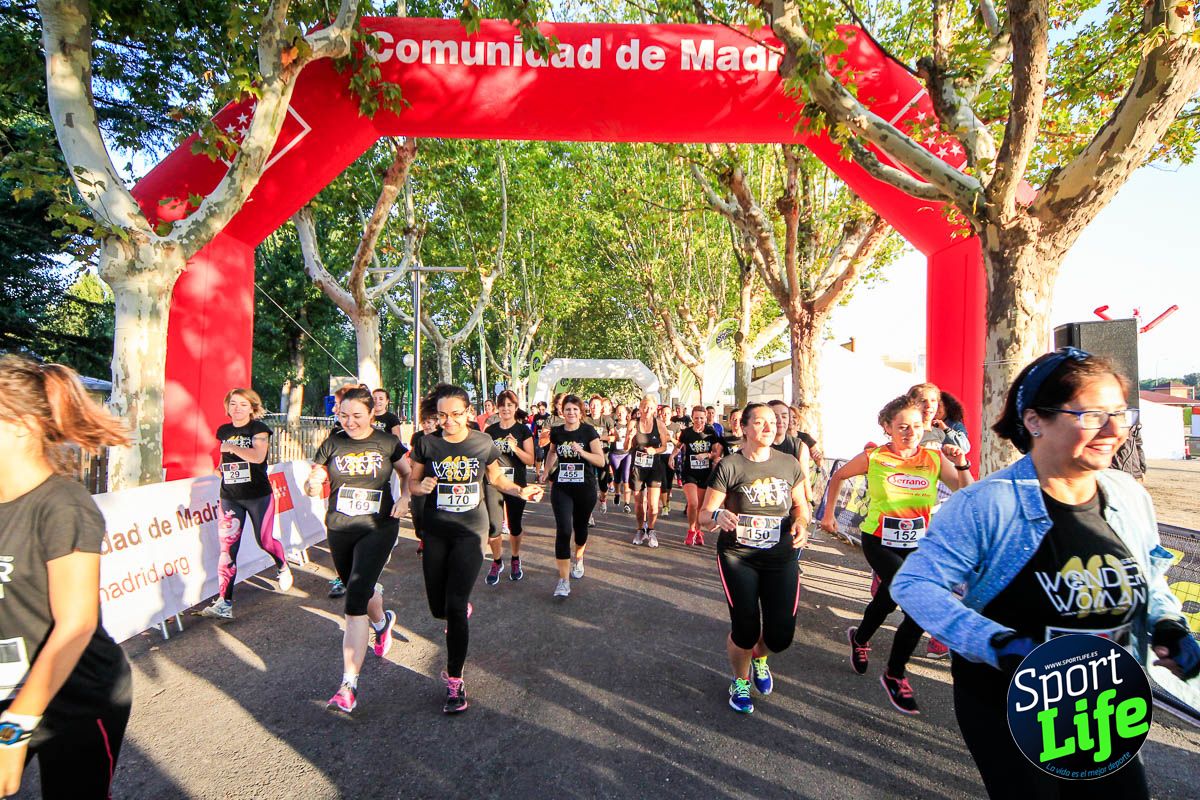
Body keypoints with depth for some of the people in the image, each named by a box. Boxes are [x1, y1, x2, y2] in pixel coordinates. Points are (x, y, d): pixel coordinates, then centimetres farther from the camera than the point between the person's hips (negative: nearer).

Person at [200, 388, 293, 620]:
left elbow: (258, 456, -24)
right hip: (230, 498, 4)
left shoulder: (258, 429, -6)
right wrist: (222, 469, 14)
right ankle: (224, 603, 0)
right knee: (227, 550, -2)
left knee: (264, 540, 5)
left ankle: (283, 568, 37)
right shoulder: (223, 431, 9)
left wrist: (232, 447, -22)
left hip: (258, 496, -4)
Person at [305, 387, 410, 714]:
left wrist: (404, 497, -9)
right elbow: (312, 484, 6)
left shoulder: (387, 443, -4)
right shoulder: (332, 444, 1)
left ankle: (349, 685, -8)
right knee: (358, 590, 22)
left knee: (355, 603, -13)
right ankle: (381, 621, 57)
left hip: (378, 528, -4)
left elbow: (407, 474, 9)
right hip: (339, 530, 4)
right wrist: (313, 485, -18)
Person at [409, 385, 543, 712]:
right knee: (438, 608, 11)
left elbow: (496, 479, 8)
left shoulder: (484, 443, -5)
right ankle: (463, 609, 50)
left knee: (455, 606, -9)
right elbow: (412, 483, 5)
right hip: (435, 531, 2)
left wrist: (520, 491, -10)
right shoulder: (427, 444, -4)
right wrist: (421, 487, -19)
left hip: (470, 531, -2)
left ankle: (455, 682, 6)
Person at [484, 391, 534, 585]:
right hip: (493, 483, 1)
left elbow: (530, 460, -7)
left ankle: (515, 561, 34)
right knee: (493, 528, -7)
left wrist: (515, 448, -21)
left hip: (517, 484, -1)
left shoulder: (523, 430, -2)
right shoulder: (490, 430, 5)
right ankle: (497, 562, 18)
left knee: (515, 526, 10)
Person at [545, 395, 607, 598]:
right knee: (563, 530, -11)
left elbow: (601, 461, -13)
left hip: (585, 488, -1)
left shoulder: (588, 431, -8)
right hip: (561, 488, 1)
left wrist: (581, 451, -26)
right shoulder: (556, 432, 1)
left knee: (580, 526, 16)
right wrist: (548, 471, 14)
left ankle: (577, 557, 48)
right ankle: (563, 580, -8)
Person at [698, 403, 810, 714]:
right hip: (738, 556, -3)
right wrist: (719, 515, -30)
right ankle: (740, 682, 30)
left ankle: (759, 658, 40)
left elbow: (800, 505, 14)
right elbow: (705, 512, -7)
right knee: (745, 631, -6)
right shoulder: (729, 466, -8)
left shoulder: (789, 464, 3)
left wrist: (800, 522, -9)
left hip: (781, 557, 3)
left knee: (781, 635, 0)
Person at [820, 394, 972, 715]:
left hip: (917, 545, 3)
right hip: (879, 542, -3)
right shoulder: (873, 458, -11)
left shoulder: (934, 459, -6)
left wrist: (962, 465, -25)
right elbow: (837, 476, 4)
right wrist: (828, 514, 8)